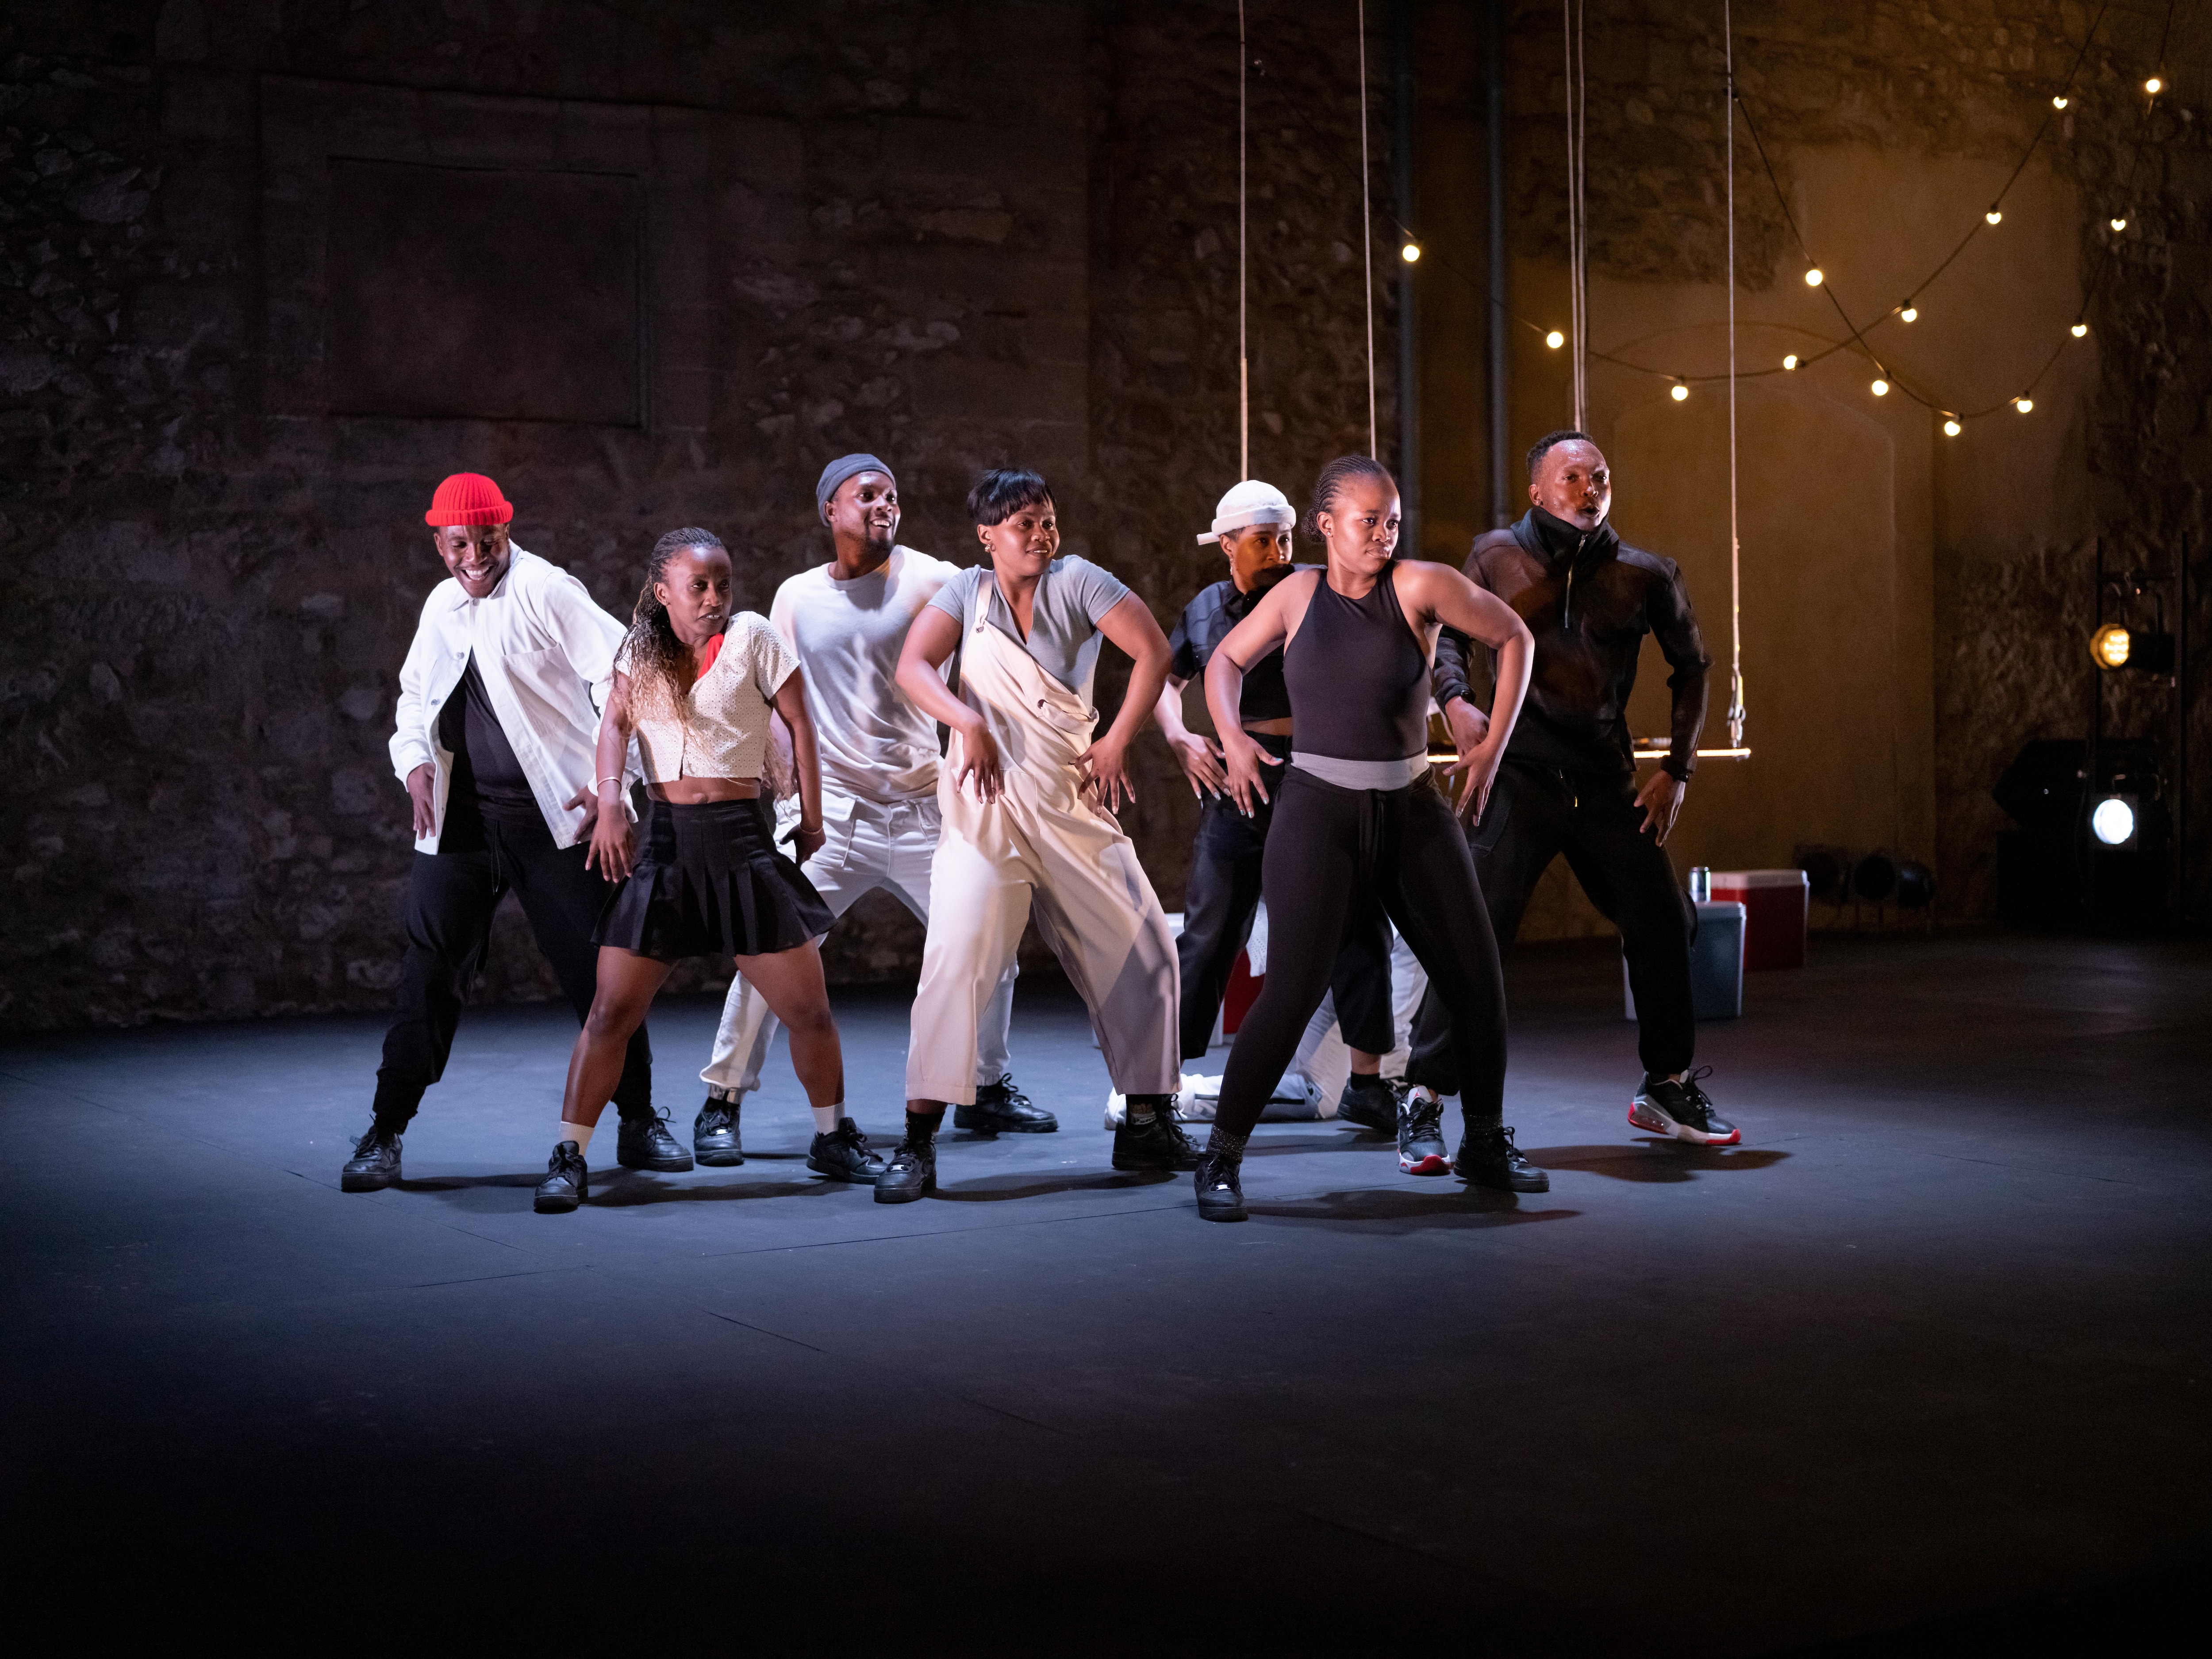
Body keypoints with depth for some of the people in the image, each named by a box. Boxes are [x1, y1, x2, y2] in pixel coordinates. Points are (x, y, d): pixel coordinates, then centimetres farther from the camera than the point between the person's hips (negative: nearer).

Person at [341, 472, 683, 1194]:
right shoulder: (442, 607, 13)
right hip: (461, 818, 5)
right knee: (428, 970, 1)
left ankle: (640, 1123, 14)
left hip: (556, 816, -4)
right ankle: (385, 1132, 9)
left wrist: (616, 782, -17)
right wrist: (415, 762, 6)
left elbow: (625, 676, -13)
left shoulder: (544, 589, -7)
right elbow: (415, 695, 26)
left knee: (599, 967, 0)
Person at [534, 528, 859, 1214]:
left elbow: (799, 726, 5)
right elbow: (616, 725, -3)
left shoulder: (751, 638, 1)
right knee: (612, 1010, -6)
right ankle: (569, 1158, -1)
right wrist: (608, 802, -19)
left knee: (809, 1008, 3)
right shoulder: (641, 651, 9)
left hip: (742, 840, -1)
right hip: (662, 842, 1)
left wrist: (811, 819, 7)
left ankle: (833, 1139, 24)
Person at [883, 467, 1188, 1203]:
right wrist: (968, 722, -24)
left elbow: (1154, 651, -4)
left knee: (1144, 953, 3)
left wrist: (1118, 741, -7)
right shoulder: (968, 591, 4)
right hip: (986, 807, -2)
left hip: (1074, 808, 3)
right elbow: (913, 666, -9)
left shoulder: (1075, 582, 3)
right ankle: (917, 1145, -13)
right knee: (955, 957, -17)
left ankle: (1148, 1126, 18)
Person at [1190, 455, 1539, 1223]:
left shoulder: (1420, 585, -1)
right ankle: (1221, 1159, -4)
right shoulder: (1298, 593, 5)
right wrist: (1232, 738, 2)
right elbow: (1226, 660, 19)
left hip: (1412, 811, 2)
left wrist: (1494, 744, 3)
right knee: (1294, 990, -15)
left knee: (1476, 978, 2)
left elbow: (1512, 637, 8)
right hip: (1318, 812, -2)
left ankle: (1485, 1144, 23)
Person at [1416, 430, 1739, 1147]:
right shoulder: (1498, 557, 1)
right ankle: (1425, 1095, -6)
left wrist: (1677, 769, 9)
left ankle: (1666, 1087, 28)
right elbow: (1446, 631, 14)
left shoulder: (1644, 577, 4)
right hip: (1520, 775, -3)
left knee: (1663, 926, 8)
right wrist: (1455, 700, -7)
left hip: (1608, 783, 3)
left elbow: (1690, 667, 16)